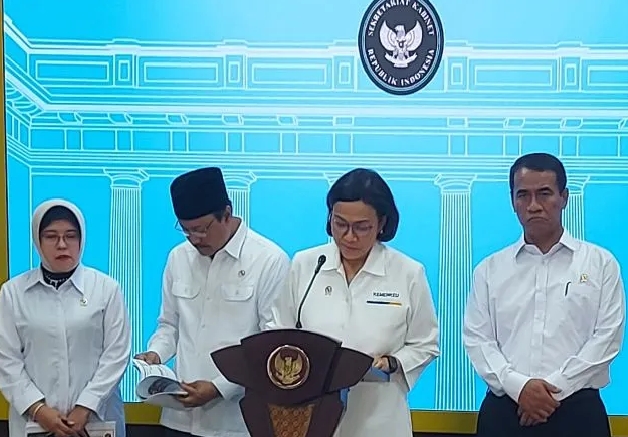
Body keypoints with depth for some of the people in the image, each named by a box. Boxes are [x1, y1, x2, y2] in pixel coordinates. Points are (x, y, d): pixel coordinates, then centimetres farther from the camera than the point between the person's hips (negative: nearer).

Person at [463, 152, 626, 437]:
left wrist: (555, 388, -12)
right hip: (505, 409, 1)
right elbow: (476, 338, 1)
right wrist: (518, 386, -13)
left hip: (576, 410, -1)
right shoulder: (490, 269, 8)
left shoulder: (601, 263, 4)